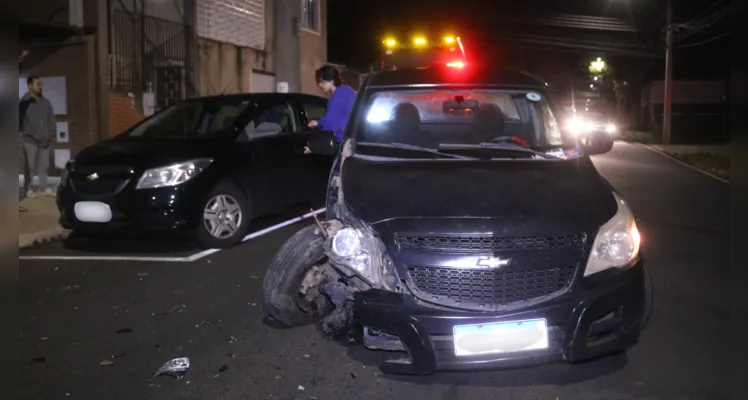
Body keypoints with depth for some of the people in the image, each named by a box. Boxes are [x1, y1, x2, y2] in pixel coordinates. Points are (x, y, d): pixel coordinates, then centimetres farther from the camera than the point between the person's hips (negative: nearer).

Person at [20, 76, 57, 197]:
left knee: (44, 165, 8)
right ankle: (28, 189, 6)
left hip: (45, 140, 4)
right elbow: (21, 120, -7)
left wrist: (52, 135, 5)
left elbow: (51, 120, 12)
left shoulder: (46, 102, 9)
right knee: (30, 166, -1)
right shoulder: (25, 102, -6)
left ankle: (45, 188, 14)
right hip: (30, 139, -4)